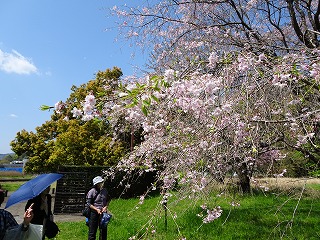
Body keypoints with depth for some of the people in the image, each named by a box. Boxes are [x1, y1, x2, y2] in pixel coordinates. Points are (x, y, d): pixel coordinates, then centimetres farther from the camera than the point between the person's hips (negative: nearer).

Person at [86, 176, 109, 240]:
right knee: (92, 230, 5)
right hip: (94, 213, -4)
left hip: (103, 213, 4)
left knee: (103, 230, 11)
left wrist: (105, 207, -5)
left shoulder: (104, 190, 3)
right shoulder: (91, 192, -11)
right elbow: (88, 203, -9)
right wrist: (97, 209, -17)